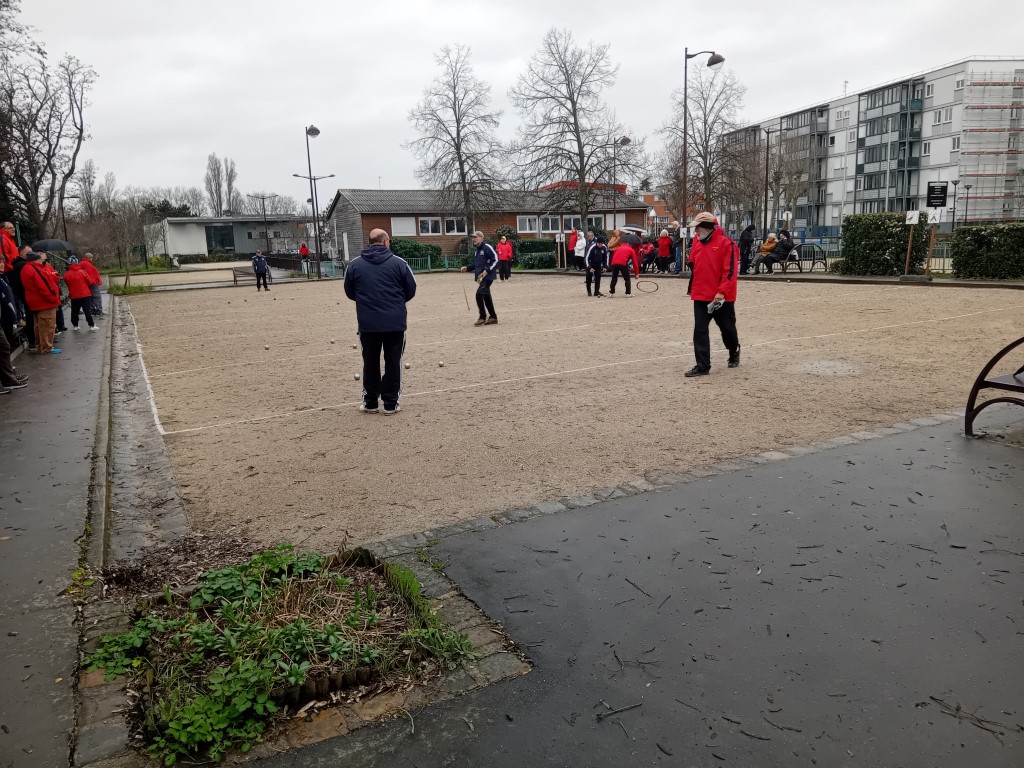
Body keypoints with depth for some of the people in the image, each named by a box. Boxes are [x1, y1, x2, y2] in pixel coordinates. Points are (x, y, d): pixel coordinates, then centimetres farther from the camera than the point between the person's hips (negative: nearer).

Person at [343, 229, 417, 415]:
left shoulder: (355, 265, 2)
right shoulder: (399, 263, -3)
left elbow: (350, 293, 11)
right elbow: (411, 290, 4)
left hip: (368, 324, 1)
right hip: (395, 322, -1)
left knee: (370, 363, 13)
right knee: (393, 362, 8)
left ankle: (370, 402, 19)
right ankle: (391, 403, 10)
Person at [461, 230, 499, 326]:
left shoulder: (487, 247, -11)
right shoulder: (476, 251, 17)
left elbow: (495, 260, -15)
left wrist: (487, 270, -20)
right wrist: (467, 268, 10)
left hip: (487, 276, -9)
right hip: (480, 277, 9)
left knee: (479, 294, -16)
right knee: (486, 296, 12)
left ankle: (483, 317, -7)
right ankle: (493, 317, 20)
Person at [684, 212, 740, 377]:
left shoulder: (726, 243, -12)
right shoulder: (697, 242, 7)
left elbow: (731, 270, -17)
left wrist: (722, 292, -22)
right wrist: (693, 288, 12)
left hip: (722, 297, -5)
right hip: (700, 296, 5)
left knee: (728, 328, 12)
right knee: (700, 330, -3)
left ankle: (734, 353, 40)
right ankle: (702, 366, 0)